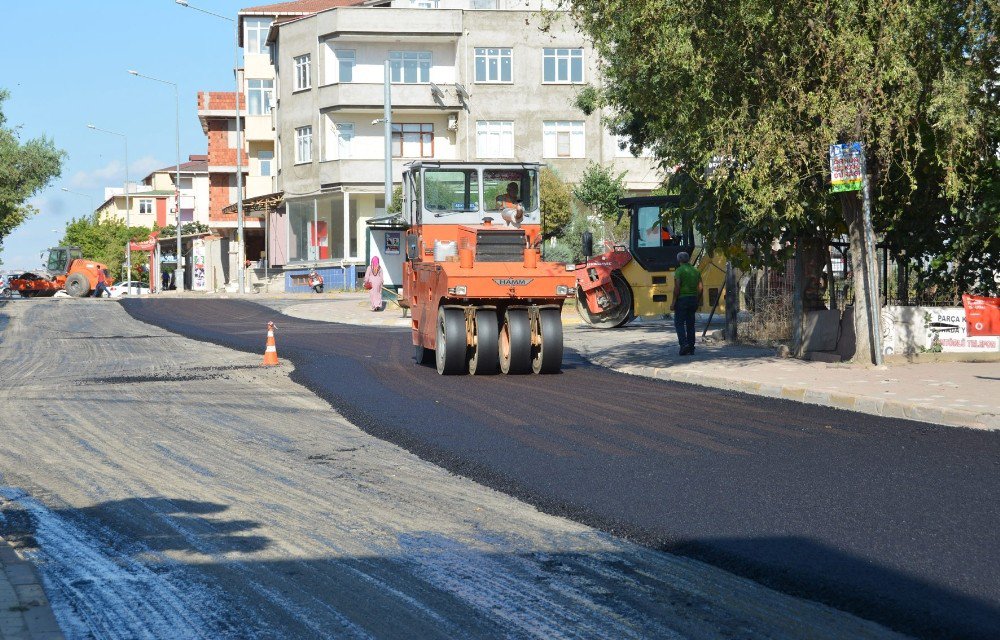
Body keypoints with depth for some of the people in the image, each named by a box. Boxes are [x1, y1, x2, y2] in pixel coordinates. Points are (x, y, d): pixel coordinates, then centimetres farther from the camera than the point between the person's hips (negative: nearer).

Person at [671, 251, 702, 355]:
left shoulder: (679, 271, -8)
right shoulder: (695, 271, 10)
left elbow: (677, 287, -16)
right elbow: (700, 288, 9)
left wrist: (673, 302, -11)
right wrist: (697, 302, 16)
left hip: (682, 299, -6)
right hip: (693, 299, 6)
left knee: (679, 323, -1)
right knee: (690, 324, 9)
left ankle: (684, 344, -19)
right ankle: (691, 349, 8)